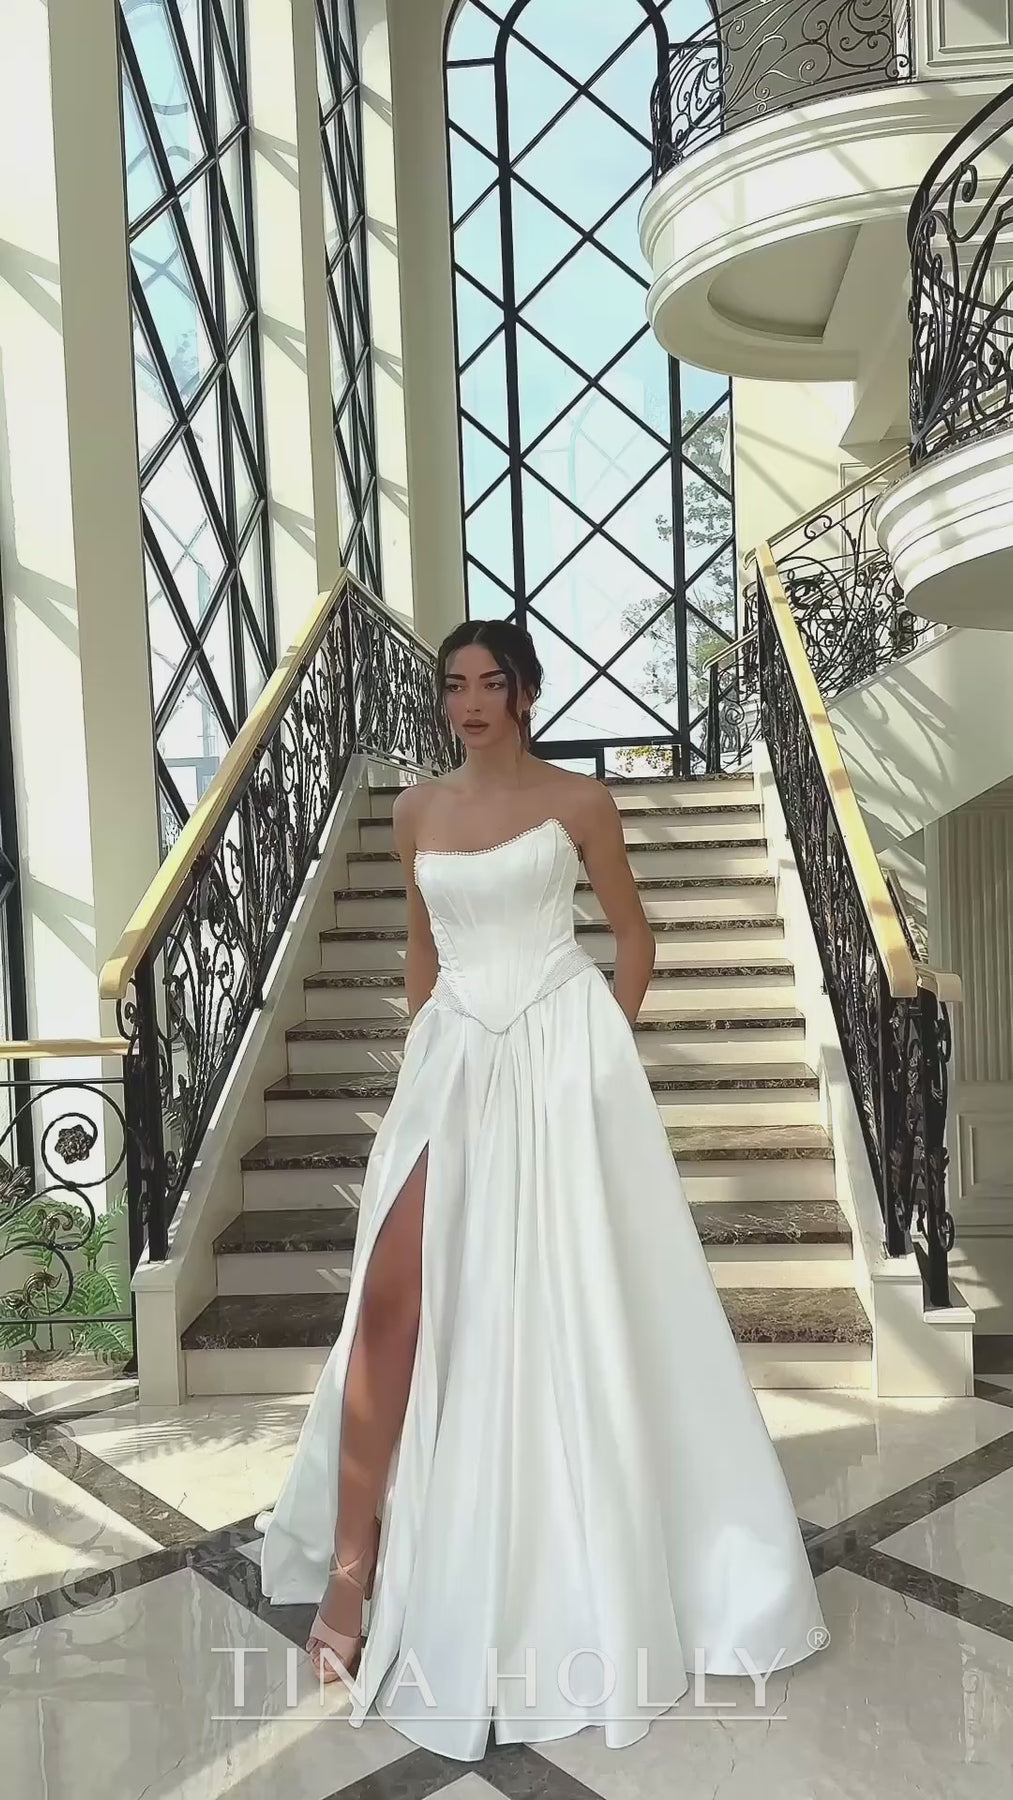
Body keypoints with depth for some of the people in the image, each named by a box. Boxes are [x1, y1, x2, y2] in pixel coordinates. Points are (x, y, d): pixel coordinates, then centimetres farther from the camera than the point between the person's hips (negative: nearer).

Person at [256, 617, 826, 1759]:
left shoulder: (577, 801, -1)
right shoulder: (416, 810, 9)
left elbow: (634, 939, 6)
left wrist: (600, 1051, 3)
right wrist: (425, 1053, 14)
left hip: (561, 1057, -3)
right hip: (453, 1062, 3)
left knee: (566, 1307, 4)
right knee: (394, 1303, -5)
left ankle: (577, 1574, 26)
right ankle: (355, 1564, 7)